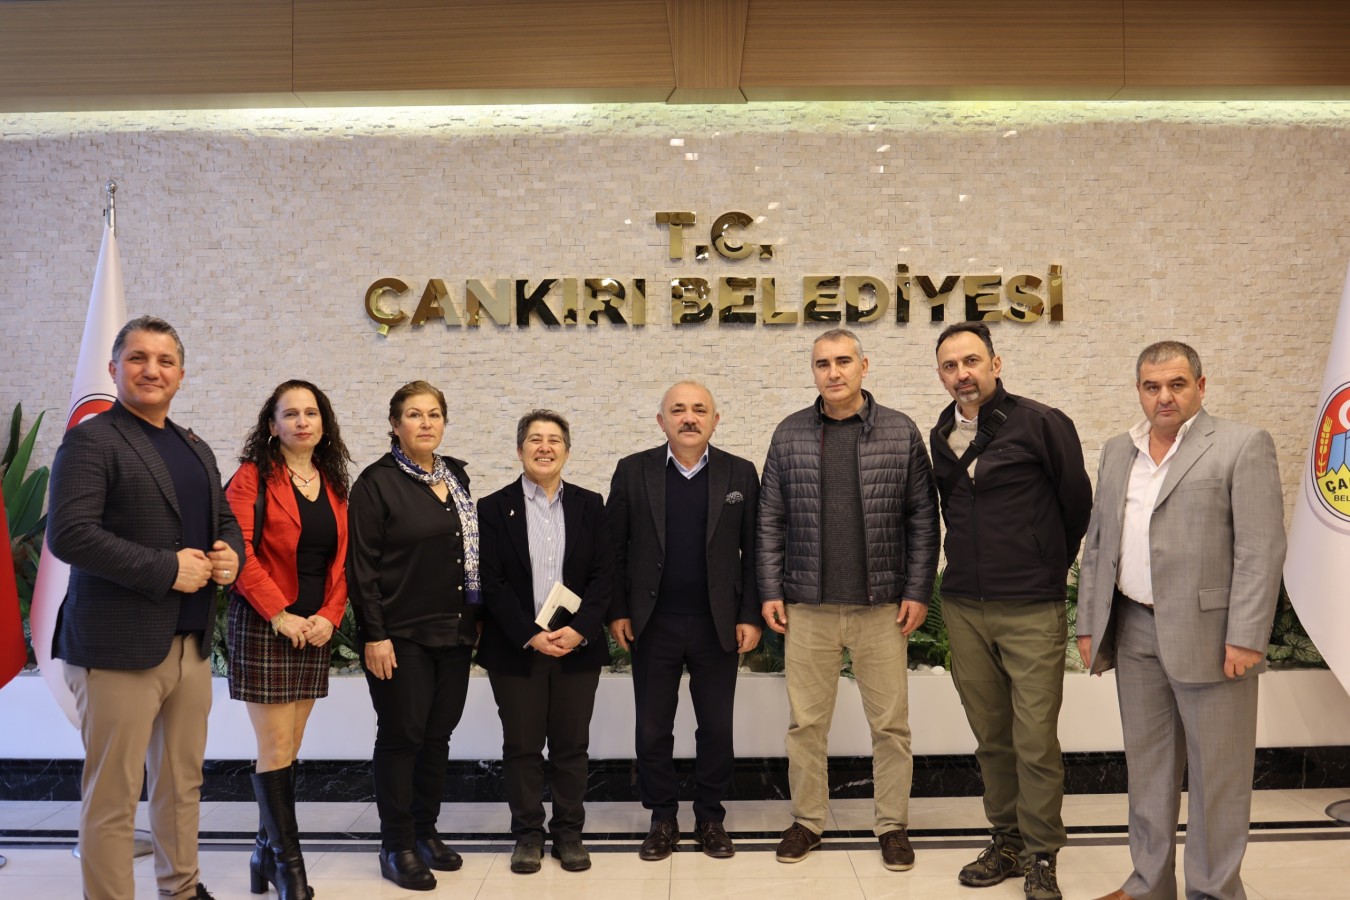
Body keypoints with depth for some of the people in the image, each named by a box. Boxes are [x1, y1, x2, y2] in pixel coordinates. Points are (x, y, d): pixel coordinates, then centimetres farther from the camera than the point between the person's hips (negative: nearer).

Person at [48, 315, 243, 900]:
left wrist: (232, 553, -1)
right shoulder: (91, 440, -8)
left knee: (182, 782, 19)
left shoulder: (195, 448, 16)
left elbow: (226, 519, 23)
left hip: (192, 642, 7)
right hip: (119, 647, -7)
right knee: (113, 796, 2)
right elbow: (68, 533, -19)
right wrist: (166, 569, -20)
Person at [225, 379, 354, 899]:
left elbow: (342, 560, 9)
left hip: (315, 630, 5)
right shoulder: (253, 477, -6)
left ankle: (267, 850, 20)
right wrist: (281, 616, -17)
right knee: (276, 750, -3)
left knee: (289, 748, 9)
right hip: (263, 627, -5)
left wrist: (329, 616, -5)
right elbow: (240, 551, -14)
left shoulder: (334, 485, 10)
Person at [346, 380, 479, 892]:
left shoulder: (456, 476, 10)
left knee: (438, 734, 11)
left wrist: (476, 617, 12)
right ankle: (397, 846, 13)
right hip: (400, 634, -6)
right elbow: (362, 565, -11)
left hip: (454, 632, 6)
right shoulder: (377, 482, -8)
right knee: (401, 736, 2)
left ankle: (426, 830, 25)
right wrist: (374, 635, -15)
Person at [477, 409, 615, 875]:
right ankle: (527, 833, 19)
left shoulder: (589, 505, 6)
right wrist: (530, 636, -13)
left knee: (571, 745, 7)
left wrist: (580, 630, -12)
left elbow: (603, 574, 1)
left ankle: (569, 832, 20)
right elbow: (491, 582, -4)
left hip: (578, 646, 1)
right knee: (521, 746, 6)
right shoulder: (494, 508, 1)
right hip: (516, 649, -1)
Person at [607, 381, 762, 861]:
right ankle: (662, 820, 24)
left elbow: (753, 552, 2)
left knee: (716, 727, 9)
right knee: (653, 729, 9)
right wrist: (617, 612, -2)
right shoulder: (633, 471, 0)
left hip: (718, 625, 0)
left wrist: (751, 617, -3)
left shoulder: (741, 474, 1)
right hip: (652, 624, 0)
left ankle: (711, 818, 25)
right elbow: (614, 548, 2)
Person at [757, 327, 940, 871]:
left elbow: (923, 518, 1)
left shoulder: (901, 433, 1)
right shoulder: (789, 435, 3)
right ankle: (807, 820, 24)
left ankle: (893, 825, 22)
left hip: (882, 605, -1)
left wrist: (918, 592, -4)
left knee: (890, 722, 7)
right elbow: (771, 519, 5)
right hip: (807, 606, 1)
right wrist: (770, 591, 0)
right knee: (805, 721, 8)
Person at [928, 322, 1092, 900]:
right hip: (964, 608, 5)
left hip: (1031, 611, -5)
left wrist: (1048, 570, 9)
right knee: (990, 738, 12)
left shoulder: (1042, 424, -8)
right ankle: (1006, 841, 25)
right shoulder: (942, 437, 9)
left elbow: (1078, 504, 1)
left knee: (1036, 740, -2)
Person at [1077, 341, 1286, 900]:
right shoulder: (1117, 452, 13)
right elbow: (1097, 546, 14)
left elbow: (1261, 550, -11)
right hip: (1134, 633, 6)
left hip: (1207, 636, -5)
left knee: (1215, 771, 4)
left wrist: (1246, 638, -16)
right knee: (1147, 765, 14)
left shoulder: (1243, 446, -5)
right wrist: (1088, 624, 10)